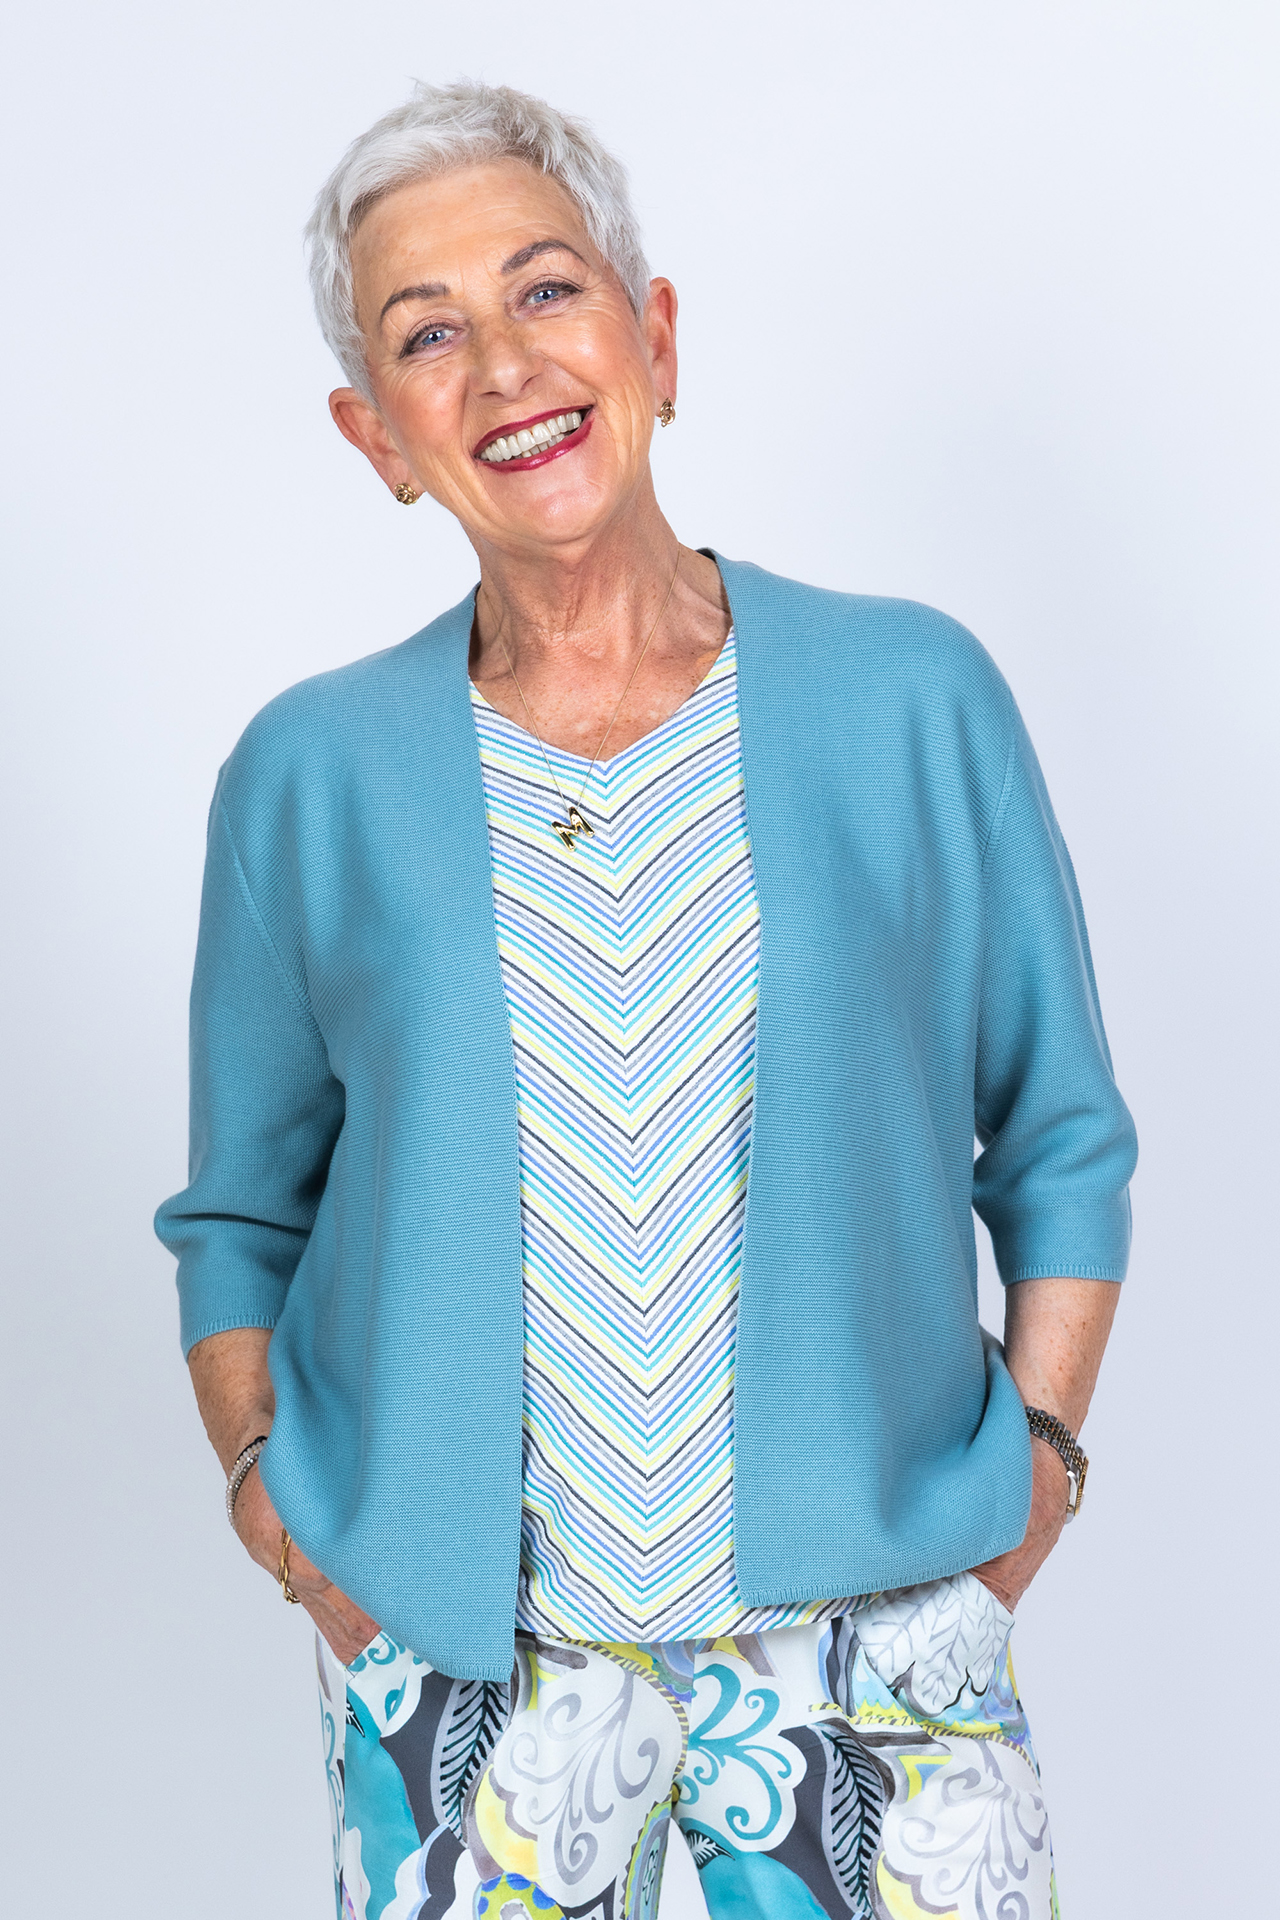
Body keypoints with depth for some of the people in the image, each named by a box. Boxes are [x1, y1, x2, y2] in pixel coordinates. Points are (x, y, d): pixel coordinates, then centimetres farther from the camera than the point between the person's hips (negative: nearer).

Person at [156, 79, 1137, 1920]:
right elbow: (239, 1208, 10)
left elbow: (1062, 1141, 5)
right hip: (456, 1641, 1)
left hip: (871, 1629, 0)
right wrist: (271, 1489, -2)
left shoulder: (913, 698, -4)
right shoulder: (309, 776, -2)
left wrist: (1038, 1454, -3)